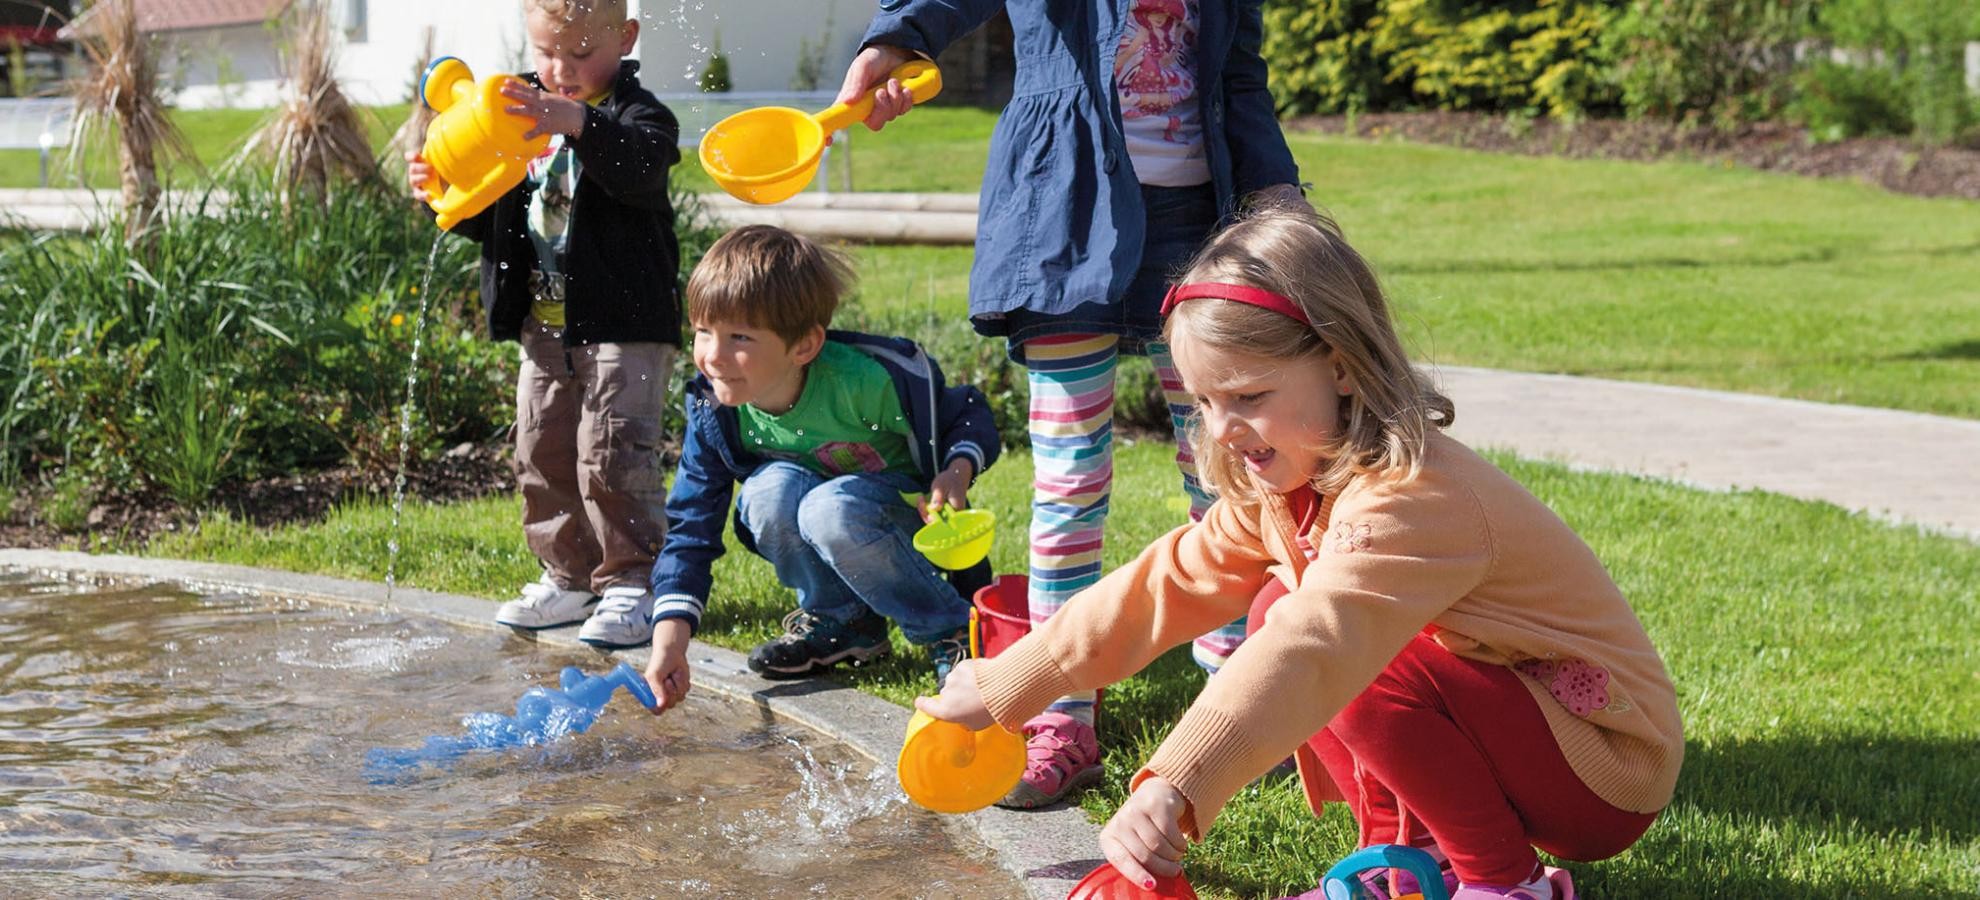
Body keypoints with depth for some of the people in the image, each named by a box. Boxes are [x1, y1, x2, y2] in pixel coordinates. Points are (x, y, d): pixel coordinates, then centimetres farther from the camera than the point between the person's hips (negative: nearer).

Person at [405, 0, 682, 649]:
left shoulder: (638, 115, -9)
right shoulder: (523, 113, 12)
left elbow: (642, 166, -34)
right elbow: (496, 219, 18)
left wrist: (581, 123, -49)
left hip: (622, 326, -7)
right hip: (545, 326, 7)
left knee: (612, 454, -11)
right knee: (542, 455, 12)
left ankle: (632, 583, 0)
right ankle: (571, 577, 24)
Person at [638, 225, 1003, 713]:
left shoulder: (864, 381, -28)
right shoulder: (715, 414, -17)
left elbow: (968, 414, -12)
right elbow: (691, 527, -13)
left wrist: (958, 471, -33)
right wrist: (670, 634, -24)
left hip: (910, 516, -4)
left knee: (832, 509, -36)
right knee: (771, 489, -29)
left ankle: (953, 632, -16)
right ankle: (843, 622, -5)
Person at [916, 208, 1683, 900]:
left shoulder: (1410, 499, -30)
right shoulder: (1285, 487, 0)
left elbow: (1312, 650, -45)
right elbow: (1164, 583, 3)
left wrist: (1173, 790, -56)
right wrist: (1002, 688, 1)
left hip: (1607, 767, -9)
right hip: (1496, 713, 9)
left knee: (1375, 676, -31)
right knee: (1276, 615, -2)